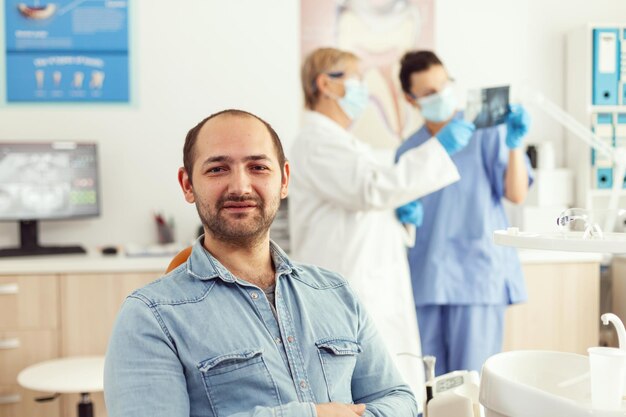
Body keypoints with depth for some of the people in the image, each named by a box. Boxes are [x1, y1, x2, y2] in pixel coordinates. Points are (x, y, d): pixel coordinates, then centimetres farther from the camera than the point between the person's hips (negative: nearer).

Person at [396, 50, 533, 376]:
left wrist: (514, 144, -21)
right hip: (425, 281, 4)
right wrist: (404, 214, -3)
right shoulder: (407, 151, 12)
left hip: (478, 275, -4)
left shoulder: (486, 133, 0)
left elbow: (517, 194, -8)